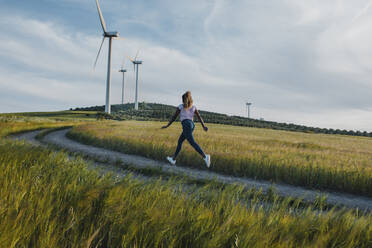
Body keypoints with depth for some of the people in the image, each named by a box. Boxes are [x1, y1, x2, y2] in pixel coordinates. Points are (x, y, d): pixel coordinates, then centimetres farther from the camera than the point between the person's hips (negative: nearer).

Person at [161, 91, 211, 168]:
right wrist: (204, 126, 1)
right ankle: (173, 159, 21)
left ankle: (205, 156, -32)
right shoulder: (193, 107, 17)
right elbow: (199, 117, 7)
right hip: (192, 124, 7)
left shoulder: (180, 106, 5)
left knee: (192, 142, -16)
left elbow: (174, 117, 6)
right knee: (180, 141, 17)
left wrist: (167, 125, 14)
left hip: (186, 124, -7)